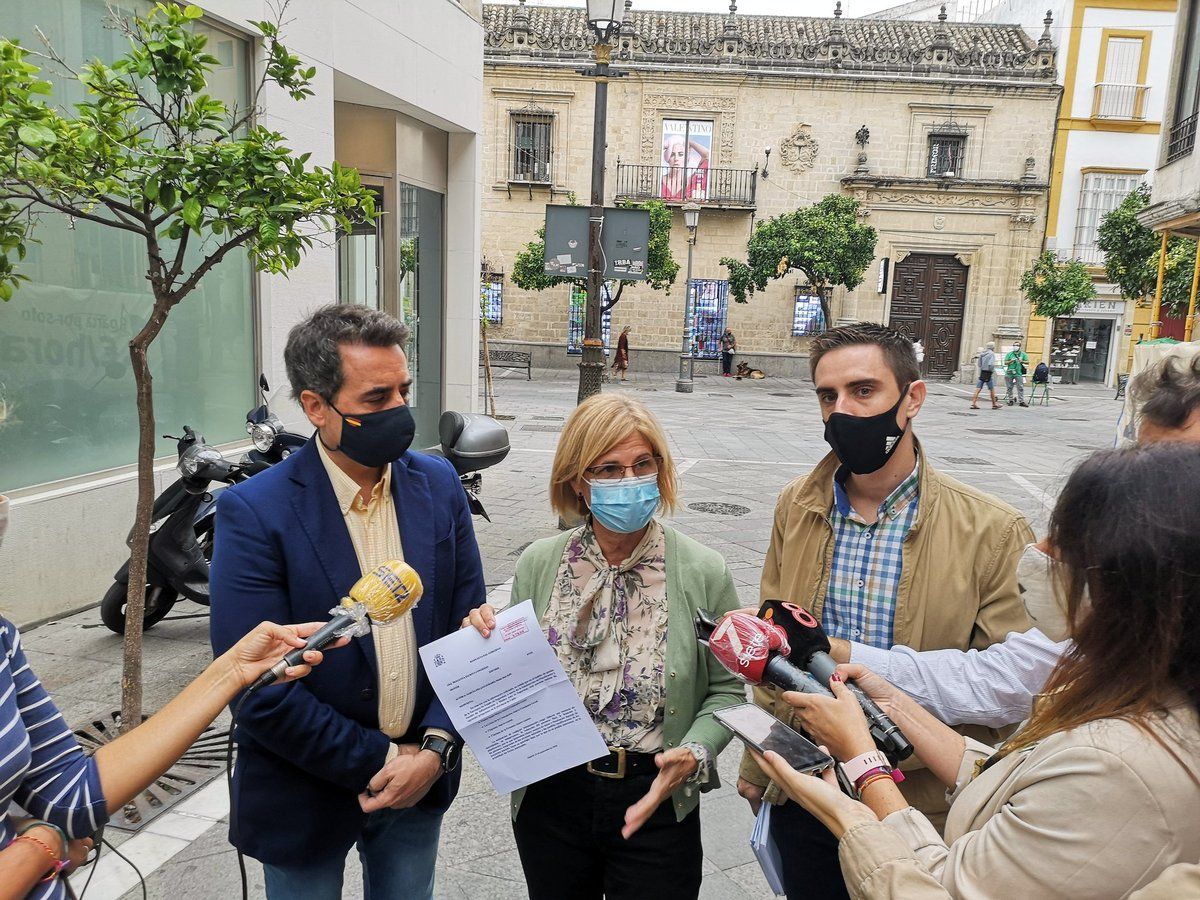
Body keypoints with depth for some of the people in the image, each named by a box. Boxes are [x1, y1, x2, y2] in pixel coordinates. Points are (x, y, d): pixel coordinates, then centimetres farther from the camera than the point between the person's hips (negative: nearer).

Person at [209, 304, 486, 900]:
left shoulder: (438, 484, -6)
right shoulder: (254, 513, -19)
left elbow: (468, 628, -2)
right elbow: (259, 689, -20)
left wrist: (435, 749, -11)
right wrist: (379, 761, -15)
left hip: (422, 779, 4)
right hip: (307, 794, -3)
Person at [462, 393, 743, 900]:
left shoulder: (704, 573, -11)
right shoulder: (538, 564, -6)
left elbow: (726, 691, -3)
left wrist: (693, 754, -19)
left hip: (654, 805, -2)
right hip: (549, 797, 2)